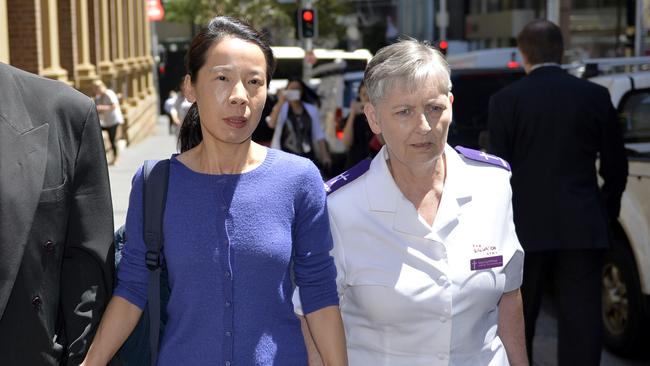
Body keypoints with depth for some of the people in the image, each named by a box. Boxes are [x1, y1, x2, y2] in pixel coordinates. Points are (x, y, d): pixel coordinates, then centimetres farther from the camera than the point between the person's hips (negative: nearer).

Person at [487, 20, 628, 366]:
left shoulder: (505, 100, -4)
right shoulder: (595, 97, 2)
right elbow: (615, 166, 7)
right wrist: (606, 212, 22)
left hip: (526, 228, -1)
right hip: (584, 230, 1)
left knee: (517, 323, 14)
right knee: (581, 322, 3)